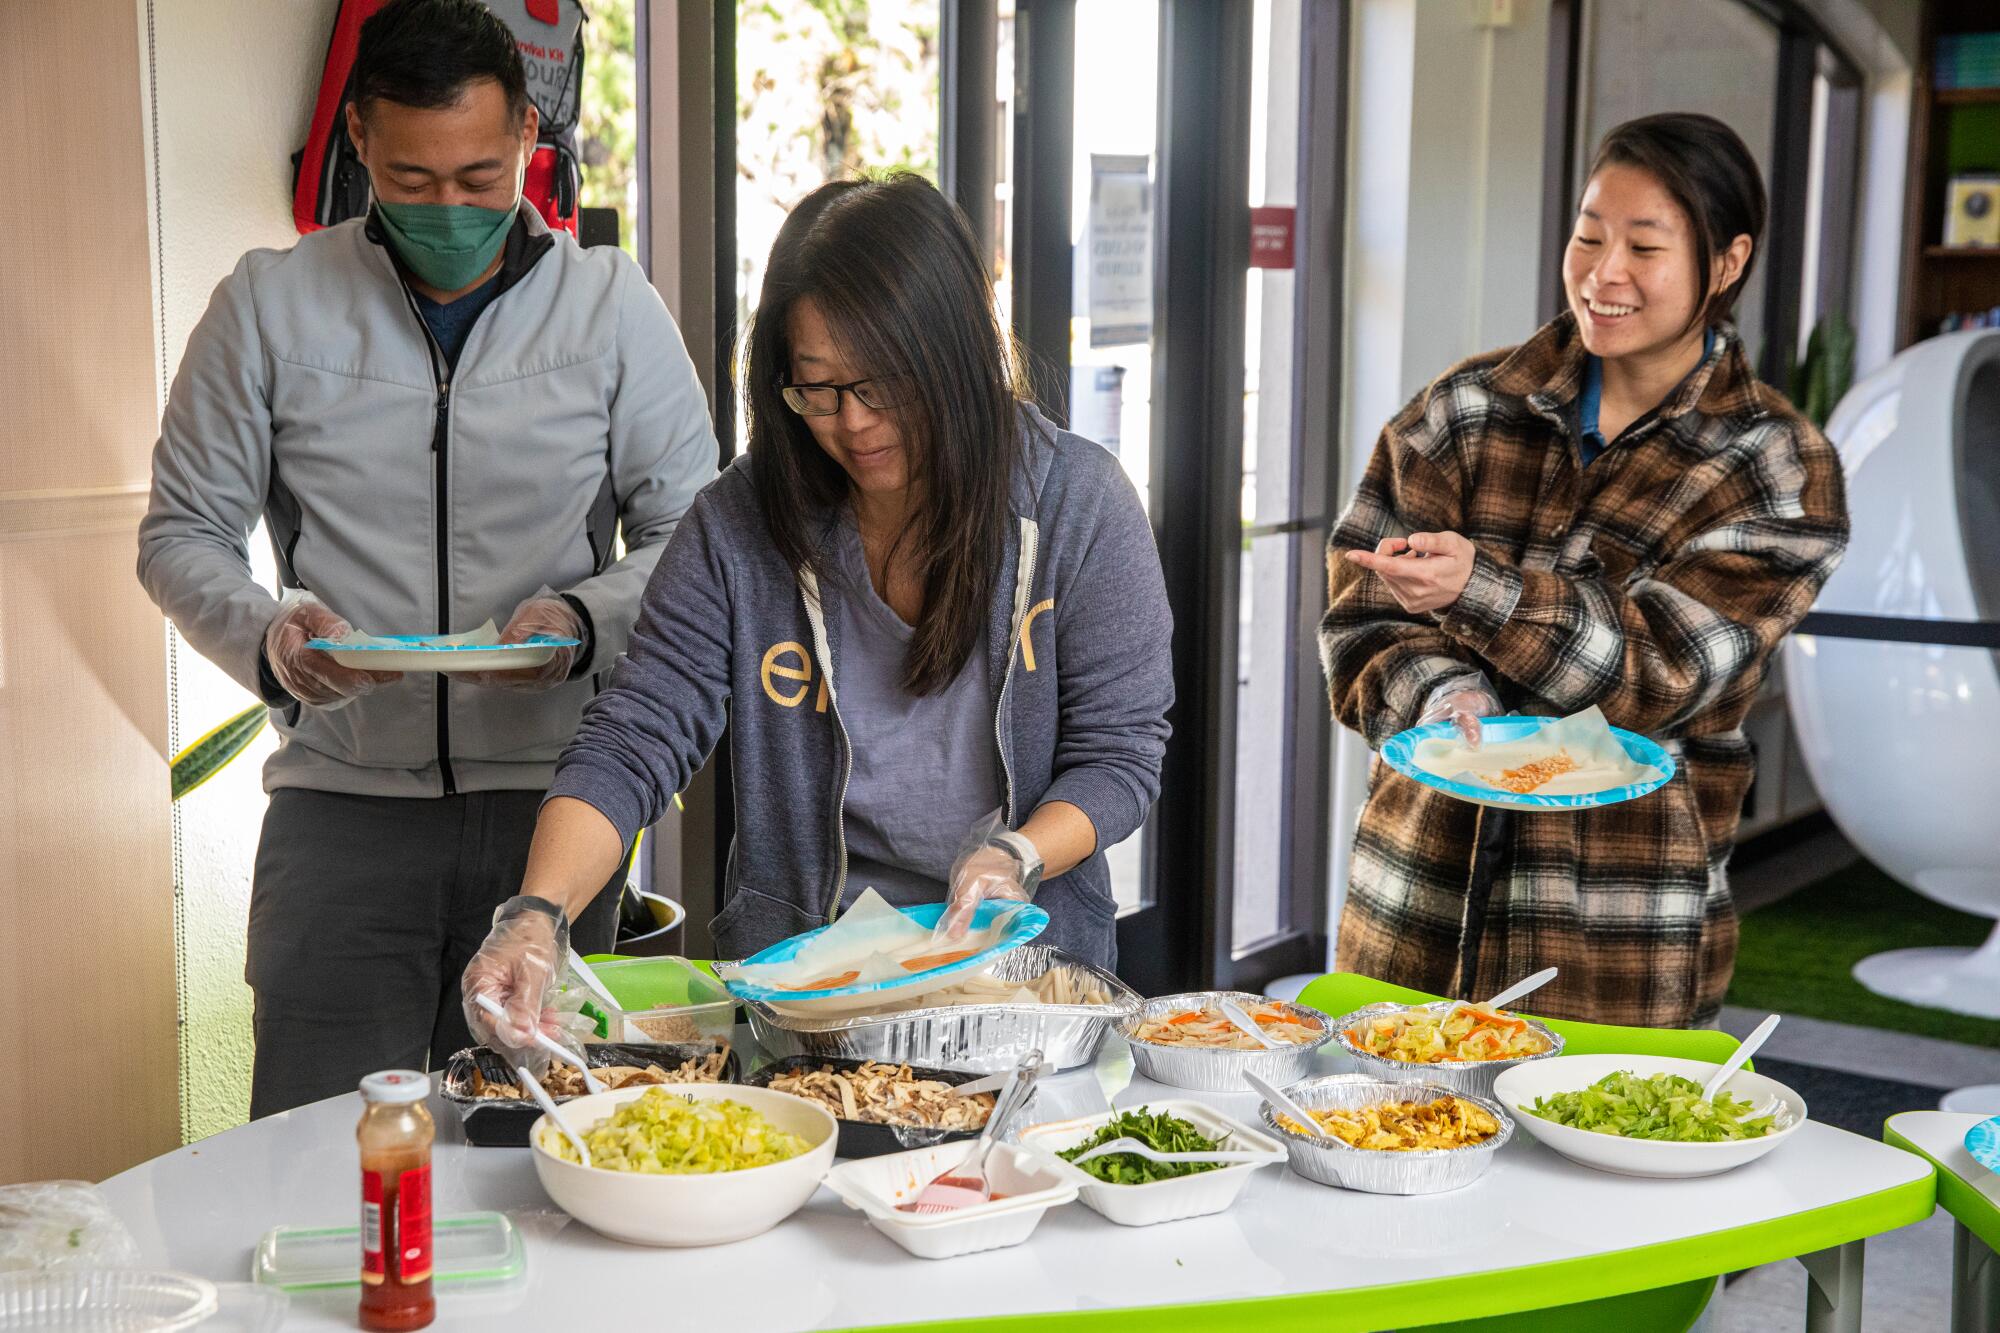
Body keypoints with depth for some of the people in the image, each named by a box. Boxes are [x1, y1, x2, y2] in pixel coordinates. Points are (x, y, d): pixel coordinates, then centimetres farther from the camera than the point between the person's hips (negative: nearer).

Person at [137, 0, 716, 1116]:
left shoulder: (612, 306, 5)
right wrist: (266, 637, -12)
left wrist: (586, 622, -15)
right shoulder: (268, 307, 5)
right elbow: (183, 535, 9)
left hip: (551, 796, 0)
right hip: (344, 803, 0)